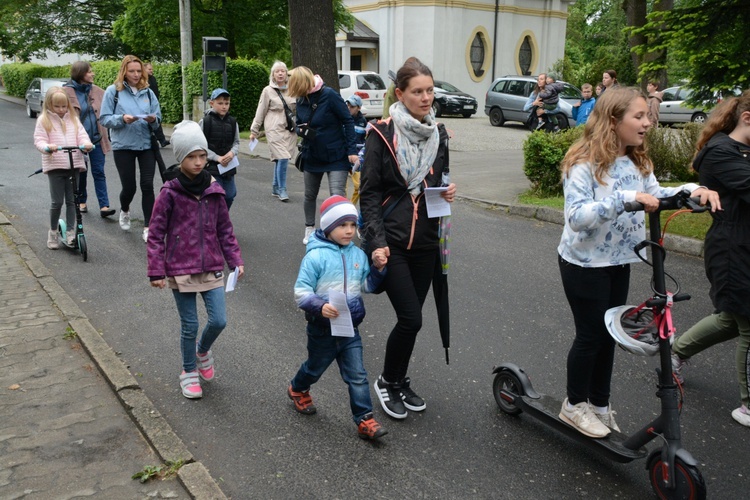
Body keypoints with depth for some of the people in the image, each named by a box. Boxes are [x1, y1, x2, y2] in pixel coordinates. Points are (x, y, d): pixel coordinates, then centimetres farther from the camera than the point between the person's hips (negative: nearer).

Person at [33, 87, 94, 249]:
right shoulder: (44, 120, 2)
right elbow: (39, 140, -4)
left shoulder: (73, 119, 11)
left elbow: (82, 135, 4)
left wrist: (86, 144, -18)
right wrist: (47, 147, -26)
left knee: (72, 201, 4)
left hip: (74, 164, 3)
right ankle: (53, 232, 17)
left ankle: (70, 233, 9)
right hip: (55, 165, -3)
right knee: (57, 202, 0)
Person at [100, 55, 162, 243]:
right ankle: (124, 211, 37)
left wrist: (153, 119, -14)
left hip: (146, 145, 2)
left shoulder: (147, 92, 7)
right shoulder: (113, 91, -2)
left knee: (147, 185, -5)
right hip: (123, 146, -2)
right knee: (129, 187, 3)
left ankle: (148, 227, 3)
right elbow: (105, 119, -4)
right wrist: (122, 119, -20)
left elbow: (158, 118, 8)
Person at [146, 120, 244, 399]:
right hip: (181, 271, -3)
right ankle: (189, 371, 31)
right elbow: (156, 234, -6)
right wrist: (156, 271, -9)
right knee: (189, 326, 7)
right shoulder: (170, 193, -9)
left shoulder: (214, 190, 1)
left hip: (212, 268, 3)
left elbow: (225, 229, 9)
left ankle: (203, 350, 32)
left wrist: (236, 260, 3)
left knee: (219, 320, -2)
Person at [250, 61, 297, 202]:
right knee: (282, 158, -14)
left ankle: (275, 188, 21)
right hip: (275, 129, -3)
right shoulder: (268, 91, 0)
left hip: (290, 129, 4)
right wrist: (254, 131, 4)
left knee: (279, 159, 7)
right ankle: (282, 189, -4)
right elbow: (260, 112, 3)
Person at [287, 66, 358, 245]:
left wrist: (351, 150, -18)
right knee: (310, 195, 17)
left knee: (337, 196, -14)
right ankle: (309, 228, 38)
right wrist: (301, 130, -12)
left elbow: (348, 121, -15)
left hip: (336, 156, -6)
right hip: (312, 155, 6)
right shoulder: (301, 100, -1)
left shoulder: (330, 95, -19)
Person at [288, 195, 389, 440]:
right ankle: (298, 390, 52)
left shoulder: (358, 254, 0)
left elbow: (366, 286, 7)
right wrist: (320, 306, -34)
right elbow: (301, 291, -19)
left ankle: (365, 420, 9)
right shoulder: (315, 256, -18)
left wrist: (378, 268, -10)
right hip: (323, 329, -3)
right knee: (315, 367, 22)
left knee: (358, 376, 1)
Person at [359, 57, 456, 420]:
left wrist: (448, 192, -3)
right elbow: (369, 193, -10)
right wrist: (377, 241, -19)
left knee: (410, 318, 12)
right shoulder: (382, 134, -9)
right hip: (392, 241, -5)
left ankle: (400, 382, 32)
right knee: (410, 318, -8)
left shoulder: (438, 133, 7)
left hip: (425, 241, 5)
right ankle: (387, 381, 17)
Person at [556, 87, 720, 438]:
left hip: (618, 262, 7)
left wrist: (693, 189, -8)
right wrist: (625, 198, -39)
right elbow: (576, 216, -29)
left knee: (609, 333, 15)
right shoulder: (584, 163, -21)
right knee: (590, 335, 3)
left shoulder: (637, 162, 3)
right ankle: (575, 405, 24)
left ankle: (600, 404, 32)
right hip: (584, 264, -7)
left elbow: (655, 195, 10)